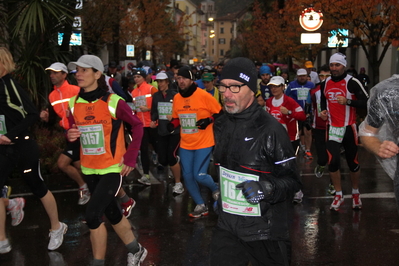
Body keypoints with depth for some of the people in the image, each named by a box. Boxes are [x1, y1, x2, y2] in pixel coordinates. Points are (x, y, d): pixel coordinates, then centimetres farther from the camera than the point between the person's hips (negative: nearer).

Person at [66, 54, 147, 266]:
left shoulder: (113, 102, -15)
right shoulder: (74, 103, 0)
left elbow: (137, 125, -6)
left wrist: (131, 157, -12)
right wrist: (70, 135, -11)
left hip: (113, 167, -6)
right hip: (89, 169, 6)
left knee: (92, 215, -15)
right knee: (111, 212, 18)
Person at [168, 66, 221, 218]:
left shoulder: (203, 95, -13)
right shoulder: (176, 98, 4)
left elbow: (220, 113, -6)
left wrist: (209, 120, -21)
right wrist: (172, 125, -4)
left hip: (203, 143, -6)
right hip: (185, 144, 6)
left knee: (199, 175, -11)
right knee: (187, 176, 6)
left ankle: (216, 189, 23)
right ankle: (201, 206, 24)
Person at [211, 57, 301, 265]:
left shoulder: (270, 129, -16)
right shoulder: (220, 125, 7)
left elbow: (292, 180, -14)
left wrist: (266, 188, -31)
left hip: (264, 230, -5)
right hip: (227, 225, 6)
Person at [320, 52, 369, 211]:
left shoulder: (352, 82, -11)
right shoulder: (325, 84, 7)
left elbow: (367, 102, -15)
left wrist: (348, 101, -27)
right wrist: (323, 111, 6)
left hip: (349, 128, -3)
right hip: (332, 128, 3)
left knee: (352, 162, 7)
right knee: (333, 162, -8)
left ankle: (355, 194, 29)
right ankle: (338, 195, 9)